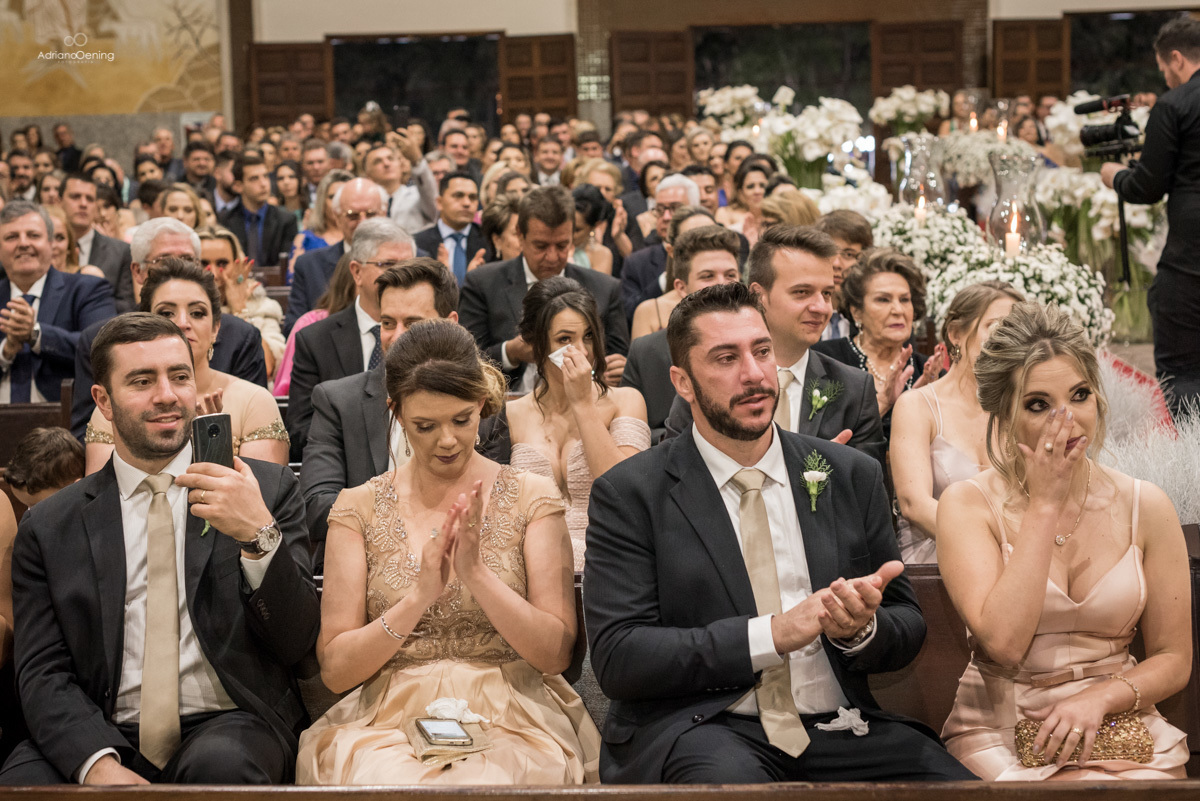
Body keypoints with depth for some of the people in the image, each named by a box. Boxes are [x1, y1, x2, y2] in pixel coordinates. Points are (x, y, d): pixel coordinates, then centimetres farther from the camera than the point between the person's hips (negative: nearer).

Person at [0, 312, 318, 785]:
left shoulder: (269, 489, 7)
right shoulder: (50, 528, 10)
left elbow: (295, 646, 1)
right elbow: (43, 673, 3)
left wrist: (259, 534, -17)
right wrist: (96, 762, -18)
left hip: (229, 728, -1)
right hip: (105, 738, 1)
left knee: (218, 764, -35)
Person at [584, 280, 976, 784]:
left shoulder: (853, 476, 11)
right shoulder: (628, 495, 0)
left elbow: (909, 629, 14)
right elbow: (616, 657, -9)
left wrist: (859, 629, -11)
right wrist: (771, 634, -17)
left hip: (839, 725, 4)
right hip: (698, 726, -4)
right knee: (729, 779, -38)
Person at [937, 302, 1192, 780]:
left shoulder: (1145, 507, 3)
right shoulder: (967, 505, -4)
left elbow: (1173, 661, 9)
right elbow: (1003, 643, -18)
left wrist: (1099, 696, -11)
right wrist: (1044, 505, -14)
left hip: (1116, 722, 3)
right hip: (1002, 735, -3)